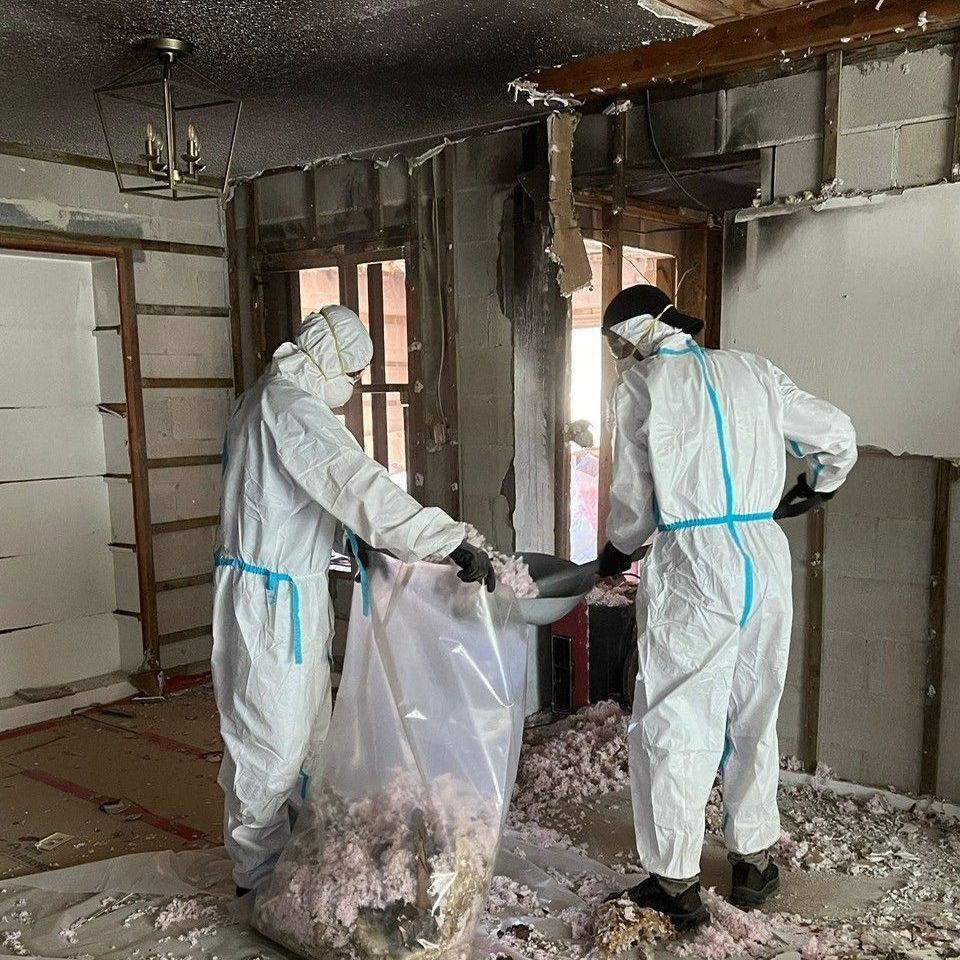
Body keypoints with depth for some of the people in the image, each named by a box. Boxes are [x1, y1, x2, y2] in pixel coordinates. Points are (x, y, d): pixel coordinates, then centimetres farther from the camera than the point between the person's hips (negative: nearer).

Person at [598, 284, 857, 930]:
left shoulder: (643, 385, 0)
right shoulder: (752, 371, 11)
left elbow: (634, 499, 2)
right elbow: (837, 433, 16)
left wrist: (616, 553, 22)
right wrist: (822, 484, 37)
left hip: (691, 565, -5)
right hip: (766, 557, 5)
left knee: (673, 727, 6)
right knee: (754, 718, 18)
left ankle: (677, 883, 14)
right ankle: (755, 860, 32)